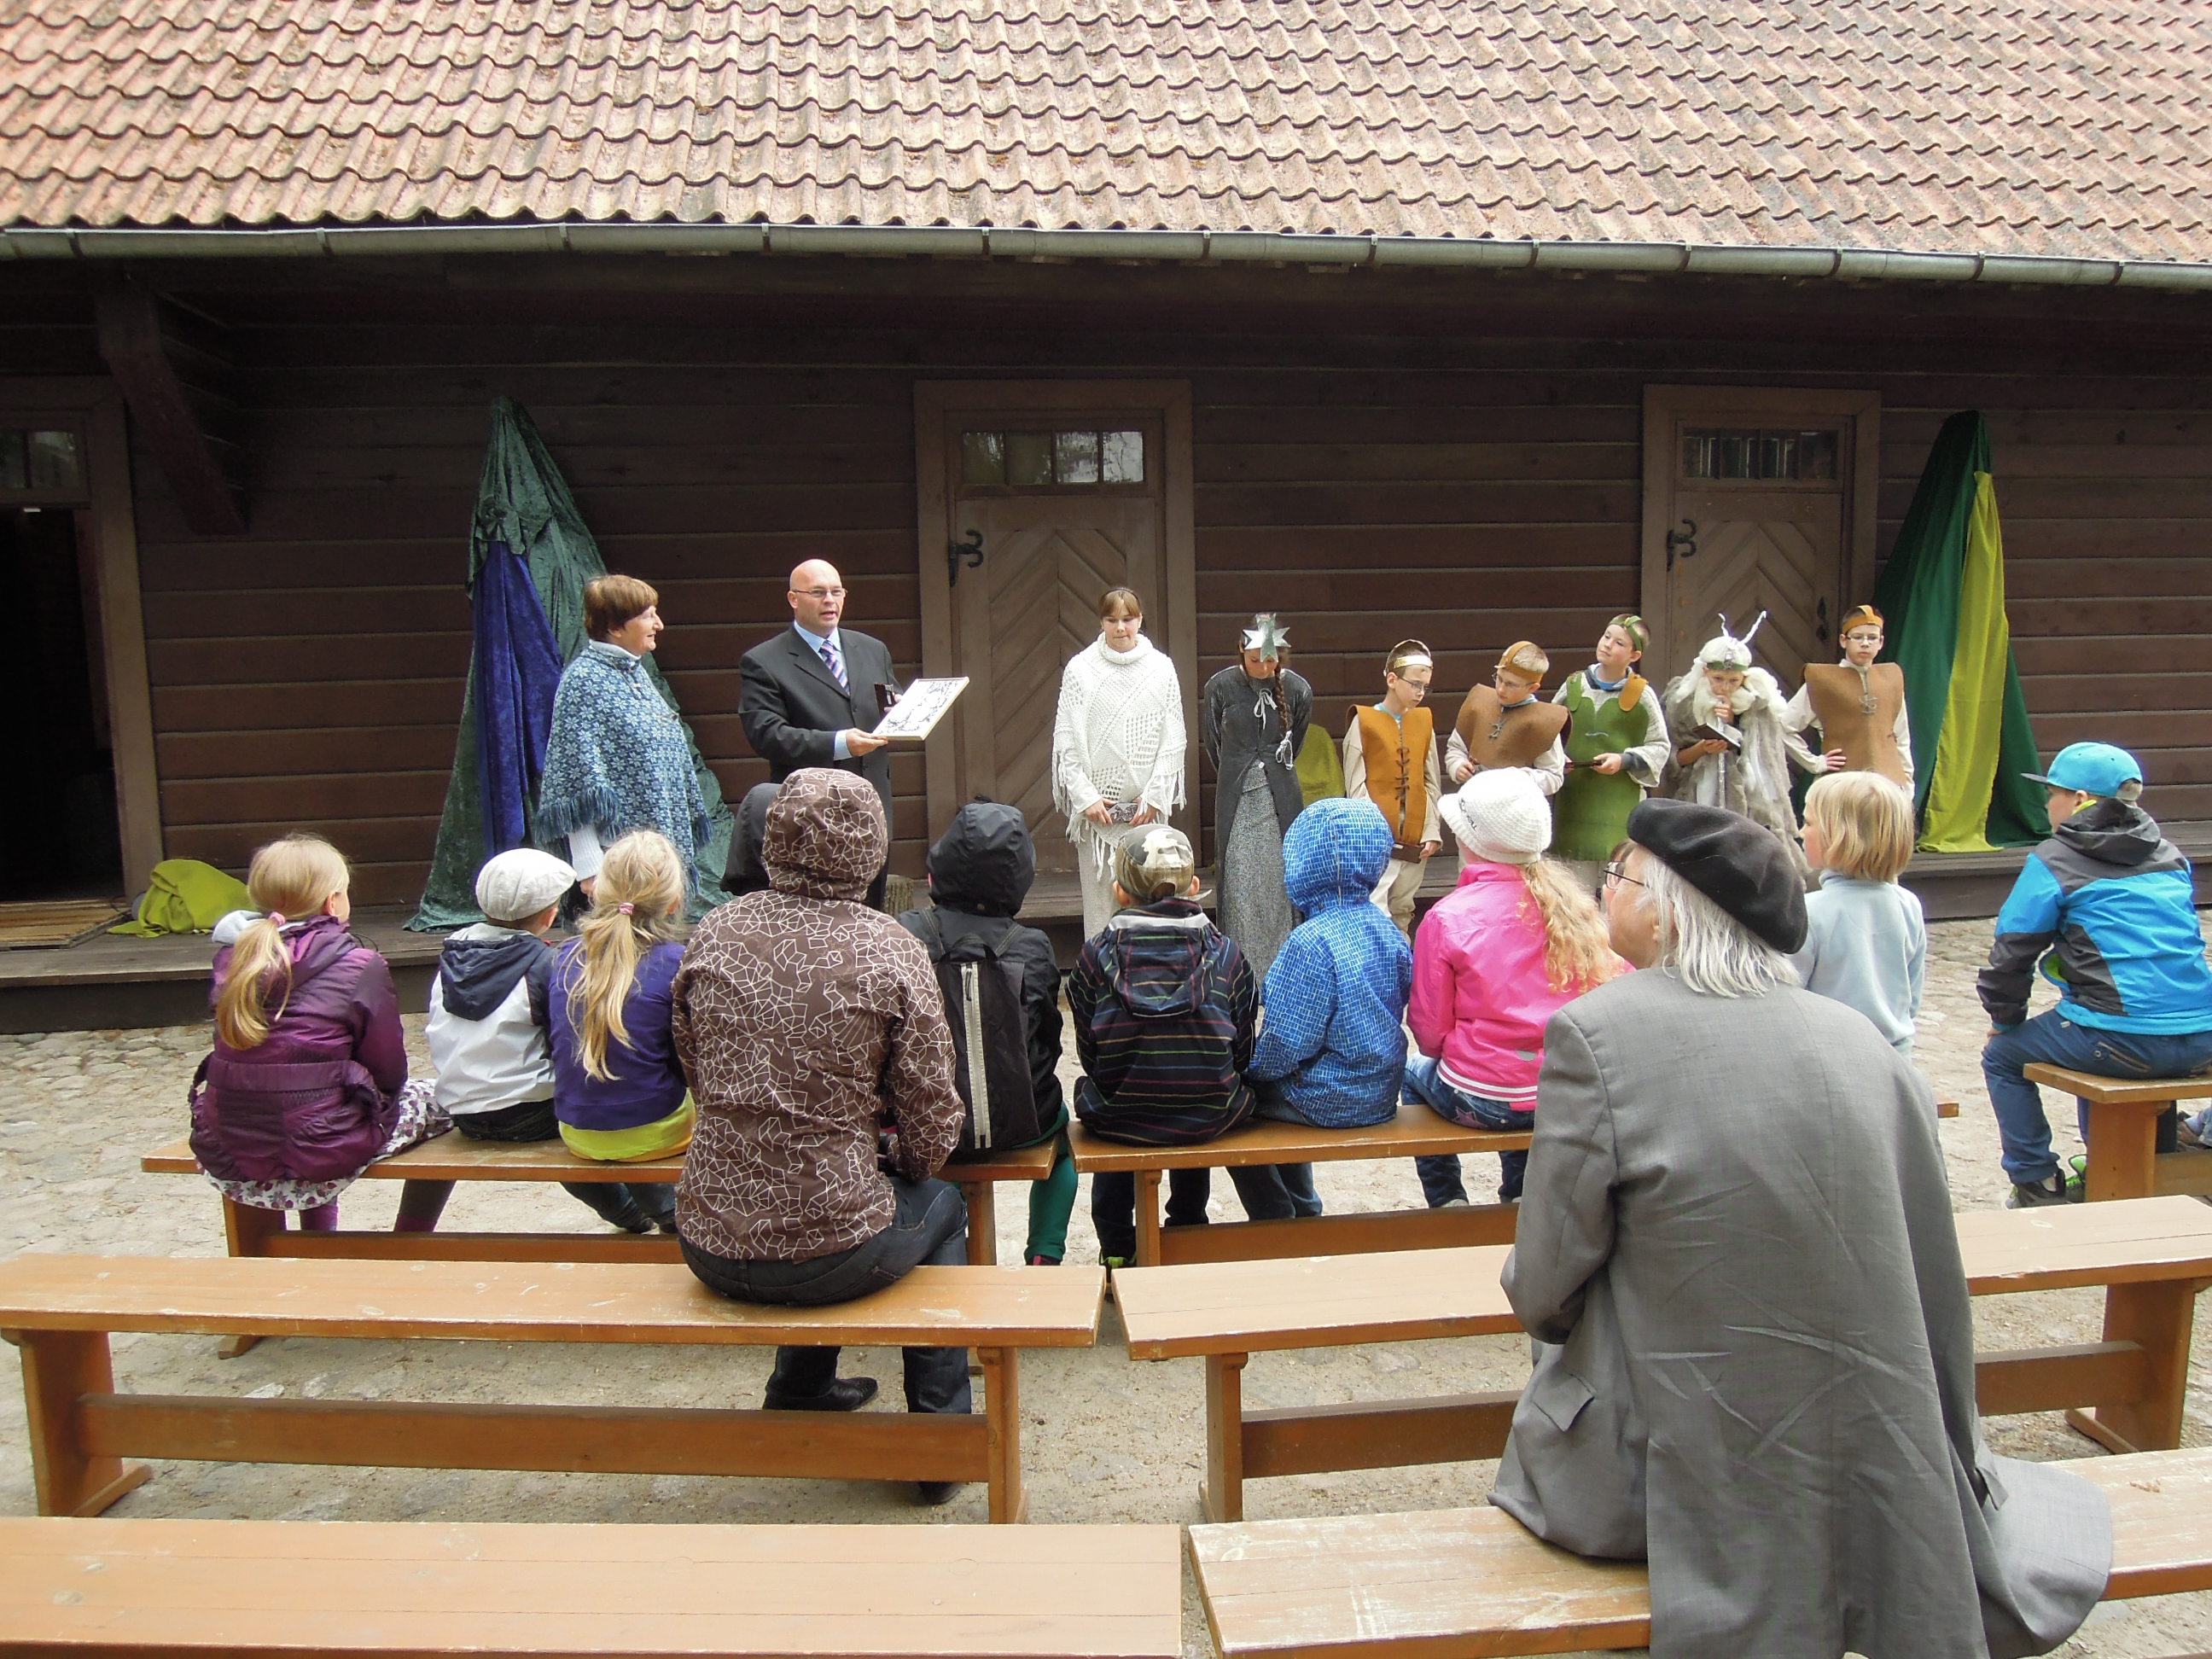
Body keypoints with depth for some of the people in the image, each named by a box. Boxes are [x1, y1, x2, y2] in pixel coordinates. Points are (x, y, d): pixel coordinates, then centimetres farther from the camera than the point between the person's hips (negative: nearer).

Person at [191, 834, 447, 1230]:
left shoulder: (233, 956, 2)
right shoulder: (359, 967, -12)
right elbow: (388, 1072, -5)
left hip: (226, 1157, 6)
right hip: (321, 1157, -6)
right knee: (437, 1101, 17)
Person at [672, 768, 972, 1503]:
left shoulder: (713, 934, -3)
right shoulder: (890, 950, -13)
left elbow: (696, 1075, 9)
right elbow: (933, 1121, -9)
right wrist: (900, 1162, 13)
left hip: (709, 1246, 5)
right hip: (832, 1253, -4)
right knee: (941, 1206, 26)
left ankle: (800, 1389, 50)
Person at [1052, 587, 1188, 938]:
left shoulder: (1161, 667, 6)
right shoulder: (1080, 668, 2)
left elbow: (1172, 741, 5)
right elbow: (1067, 741, 0)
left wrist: (1155, 796, -3)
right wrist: (1085, 797, -7)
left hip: (1147, 804, 1)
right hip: (1096, 804, -1)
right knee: (1099, 891, -1)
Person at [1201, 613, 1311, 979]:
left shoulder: (1297, 689, 0)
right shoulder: (1220, 687, -4)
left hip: (1281, 797, 1)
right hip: (1236, 797, -1)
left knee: (1282, 882, 1)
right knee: (1238, 885, -3)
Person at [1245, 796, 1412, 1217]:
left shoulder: (1311, 942, -25)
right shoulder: (1388, 930, -1)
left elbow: (1287, 1043, -23)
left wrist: (1248, 1068, -4)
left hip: (1329, 1103, -8)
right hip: (1381, 1095, 8)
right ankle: (1299, 1208, 36)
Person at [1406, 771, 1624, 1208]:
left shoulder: (1447, 918, -16)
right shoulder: (1571, 900, -5)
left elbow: (1430, 1031, -9)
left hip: (1483, 1101, -4)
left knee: (1415, 1073, 28)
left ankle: (1447, 1201, 35)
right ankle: (1518, 1195, 46)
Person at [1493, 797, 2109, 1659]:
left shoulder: (1595, 1032, -19)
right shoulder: (1860, 1038, -3)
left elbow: (1544, 1287, -13)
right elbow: (1935, 1282, 6)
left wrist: (1542, 1306, 12)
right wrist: (1953, 1461, 21)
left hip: (1690, 1468, -4)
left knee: (1541, 1417, 25)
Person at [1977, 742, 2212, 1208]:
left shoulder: (2054, 861, -4)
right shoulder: (2170, 856, 17)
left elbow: (2011, 953, -5)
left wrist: (2005, 1019, 12)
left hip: (2123, 1042, -7)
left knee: (2003, 1057, 15)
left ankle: (2037, 1185, 15)